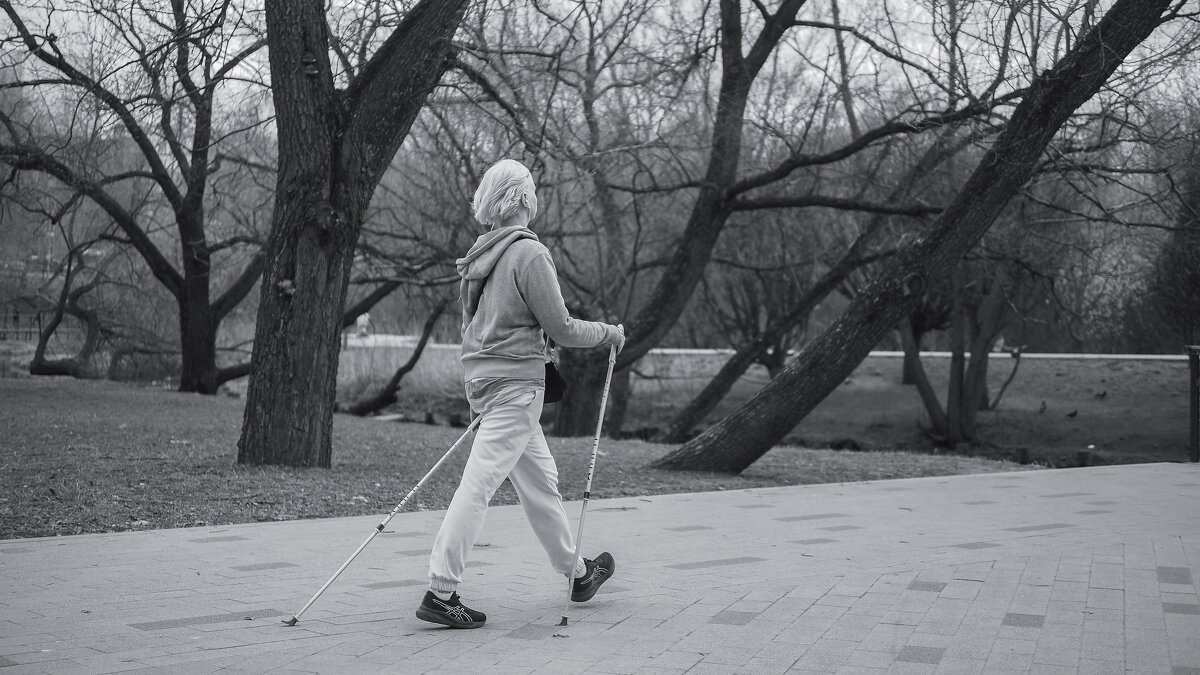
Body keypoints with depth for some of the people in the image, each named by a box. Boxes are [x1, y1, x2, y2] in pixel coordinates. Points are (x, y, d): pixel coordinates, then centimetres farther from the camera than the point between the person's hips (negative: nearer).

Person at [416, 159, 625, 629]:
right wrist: (607, 333, 5)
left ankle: (576, 573, 31)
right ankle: (440, 594, -7)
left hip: (480, 376, 9)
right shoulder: (529, 253, -14)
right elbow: (561, 329, -12)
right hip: (516, 382, -9)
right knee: (479, 483, -8)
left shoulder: (477, 255, 10)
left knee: (540, 479, 18)